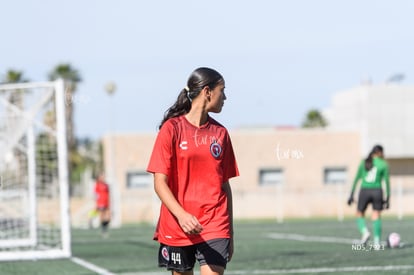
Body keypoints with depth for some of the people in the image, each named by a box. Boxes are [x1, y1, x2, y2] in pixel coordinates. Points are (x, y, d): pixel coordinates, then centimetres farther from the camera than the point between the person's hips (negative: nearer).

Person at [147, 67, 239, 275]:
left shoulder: (220, 133, 9)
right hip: (176, 227, -2)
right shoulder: (172, 129, -3)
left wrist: (230, 233, 14)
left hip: (215, 227, 2)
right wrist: (181, 215, -25)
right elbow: (160, 183, -8)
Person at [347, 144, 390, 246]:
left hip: (364, 191, 1)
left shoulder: (364, 163, 6)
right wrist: (387, 199, 3)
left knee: (360, 215, 15)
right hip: (377, 191, -1)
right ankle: (377, 242, -2)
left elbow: (356, 179, 3)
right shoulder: (384, 164, 2)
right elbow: (387, 182, -1)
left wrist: (351, 195, 5)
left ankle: (365, 232, -12)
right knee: (376, 217, 7)